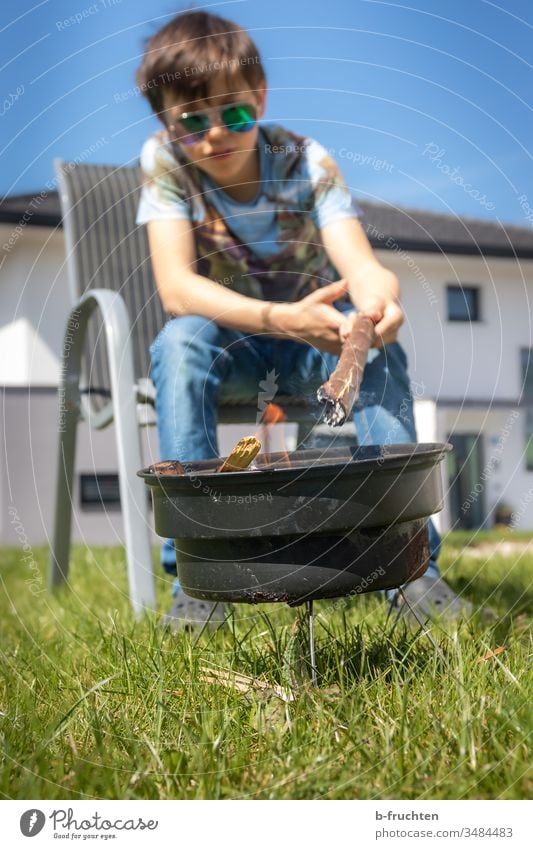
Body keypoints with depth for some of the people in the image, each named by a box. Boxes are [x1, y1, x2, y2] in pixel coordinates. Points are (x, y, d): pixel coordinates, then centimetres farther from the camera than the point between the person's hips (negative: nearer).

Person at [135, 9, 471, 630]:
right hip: (230, 349, -1)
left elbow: (360, 264, -28)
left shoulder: (306, 162, -14)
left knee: (378, 345, -30)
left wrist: (379, 301, -54)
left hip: (311, 346, 1)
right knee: (181, 341, -34)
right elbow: (175, 288, -28)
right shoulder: (163, 161, -15)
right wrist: (283, 318, -45)